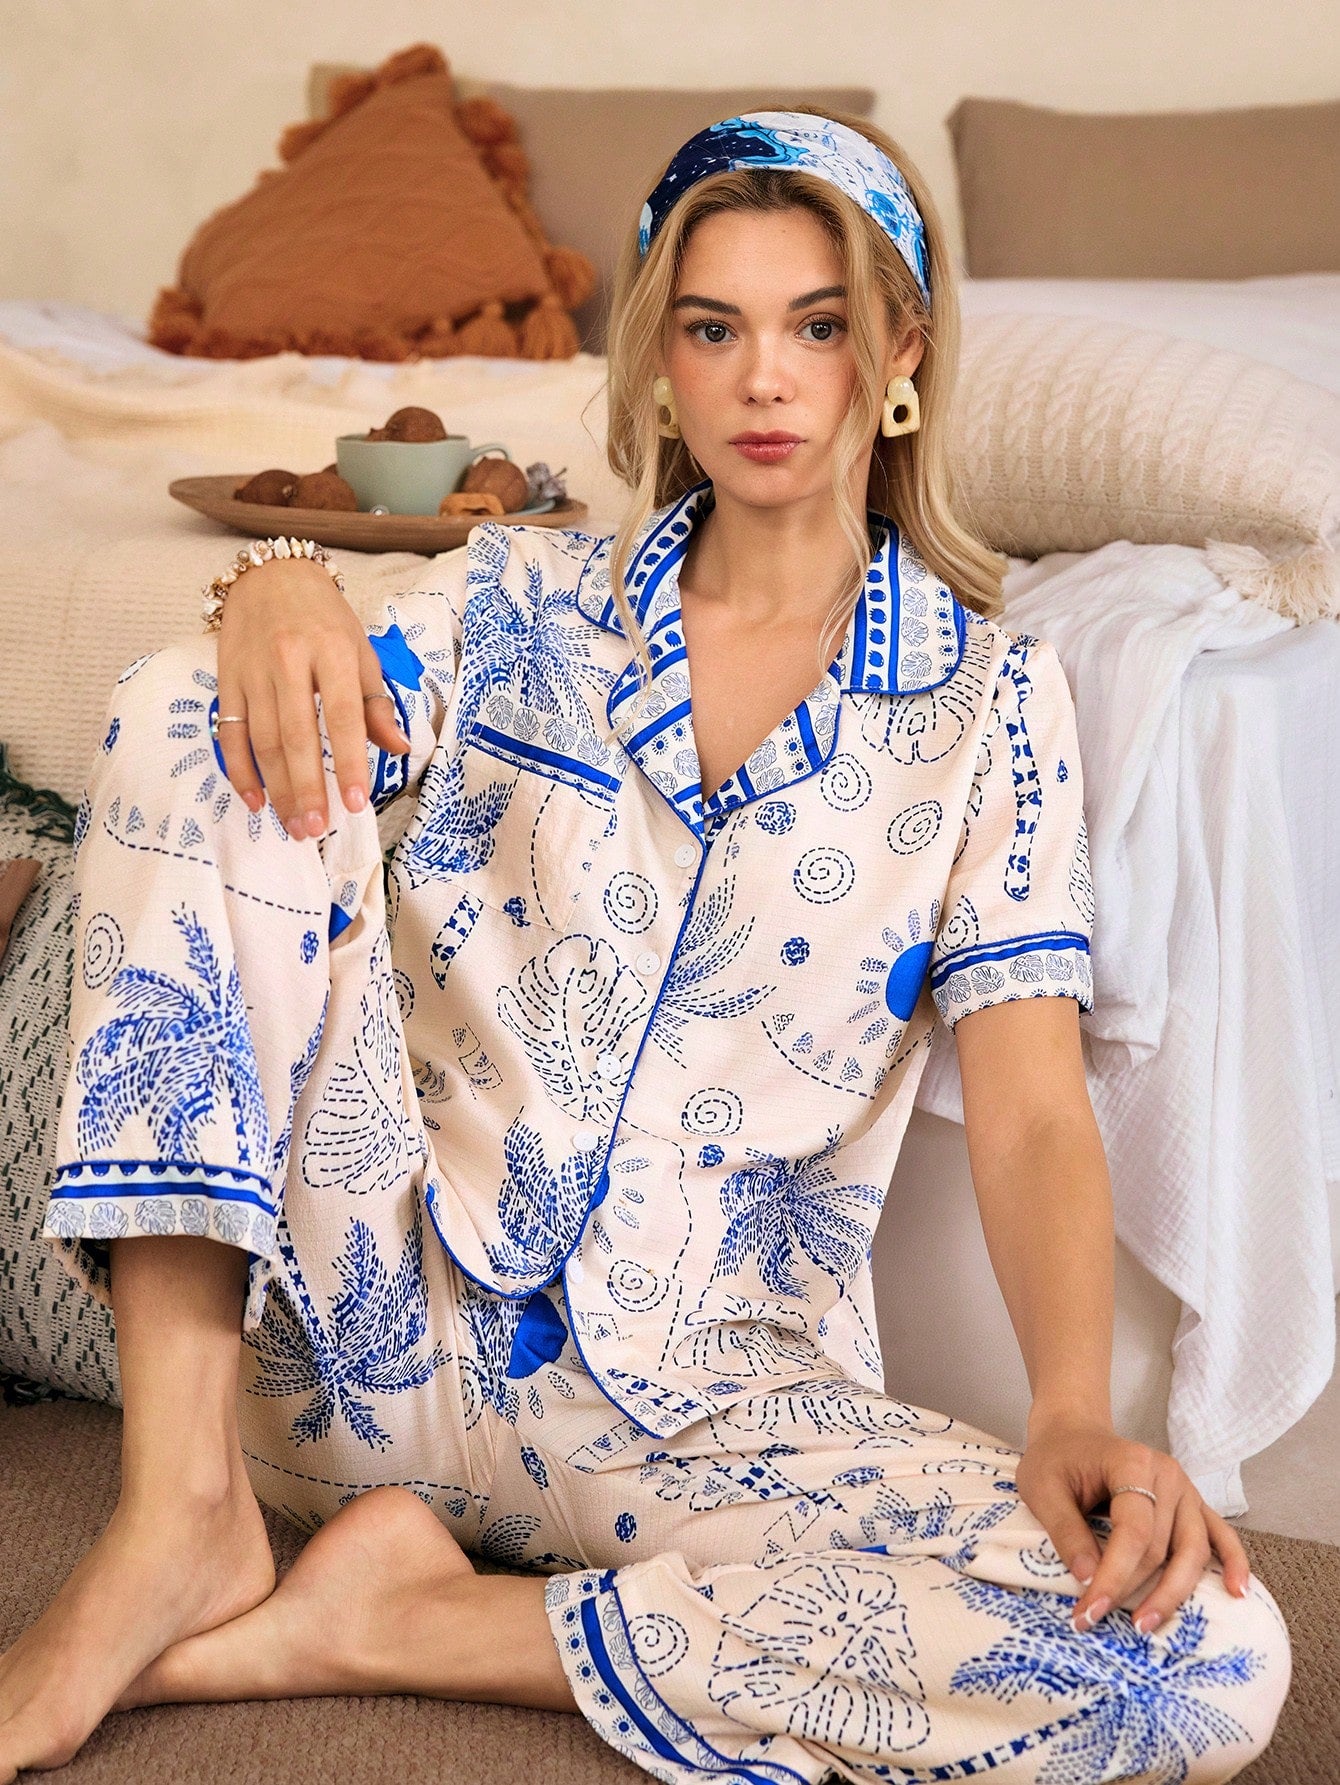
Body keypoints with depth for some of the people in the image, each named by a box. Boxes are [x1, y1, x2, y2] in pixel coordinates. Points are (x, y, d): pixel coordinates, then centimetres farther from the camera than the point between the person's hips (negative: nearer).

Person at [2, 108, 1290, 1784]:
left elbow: (1031, 1106, -5)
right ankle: (182, 1514, -20)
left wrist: (1075, 1415, -22)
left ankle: (404, 1618, -15)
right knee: (180, 708, -16)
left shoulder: (986, 691, 5)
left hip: (709, 1381, 0)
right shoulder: (517, 597, 10)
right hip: (384, 1293, 1)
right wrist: (278, 598, -26)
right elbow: (287, 749, -4)